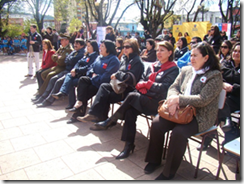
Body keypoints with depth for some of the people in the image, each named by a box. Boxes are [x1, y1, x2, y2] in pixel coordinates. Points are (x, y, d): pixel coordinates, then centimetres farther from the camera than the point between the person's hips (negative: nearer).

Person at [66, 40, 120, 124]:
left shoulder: (114, 60, -13)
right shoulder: (99, 57, 16)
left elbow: (106, 78, -20)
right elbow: (92, 68, 17)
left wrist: (95, 77, -10)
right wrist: (92, 74, -5)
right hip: (94, 82, 7)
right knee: (82, 79, -19)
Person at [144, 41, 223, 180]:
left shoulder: (215, 76, -6)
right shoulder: (186, 70, 13)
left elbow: (202, 100, -17)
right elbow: (174, 87, 8)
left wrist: (178, 99, -21)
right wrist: (172, 100, -15)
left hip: (200, 116, -5)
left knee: (179, 132, -30)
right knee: (156, 124, -16)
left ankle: (169, 172, -10)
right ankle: (154, 160, 6)